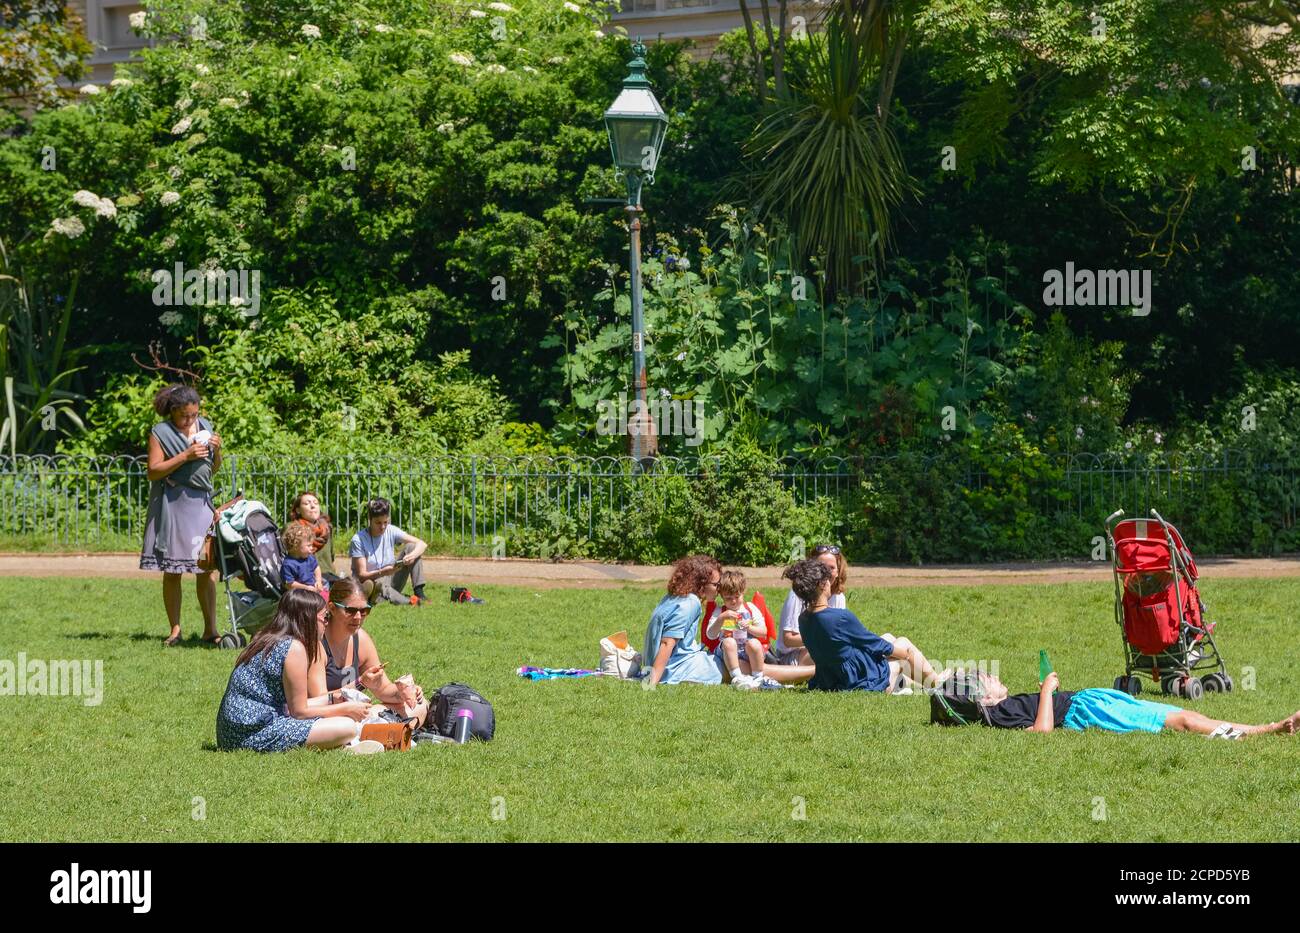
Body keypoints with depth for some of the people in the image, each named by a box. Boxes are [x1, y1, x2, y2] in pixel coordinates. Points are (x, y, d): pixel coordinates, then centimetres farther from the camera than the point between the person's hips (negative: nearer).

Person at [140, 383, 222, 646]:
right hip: (172, 506, -3)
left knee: (206, 569, -1)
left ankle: (210, 629, 2)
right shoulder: (161, 433, -3)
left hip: (201, 503, 3)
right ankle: (175, 629, 7)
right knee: (172, 571, 0)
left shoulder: (205, 426, 11)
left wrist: (216, 451, -2)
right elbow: (152, 472, -10)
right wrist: (185, 456, -16)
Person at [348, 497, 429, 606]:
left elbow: (422, 544, -5)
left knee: (411, 547, -8)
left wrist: (412, 556, -28)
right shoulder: (358, 540, -14)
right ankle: (409, 602, -53)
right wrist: (382, 572, -36)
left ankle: (419, 593, -18)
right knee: (369, 585, -42)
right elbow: (361, 575, -17)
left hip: (390, 583, 5)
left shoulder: (391, 531, -2)